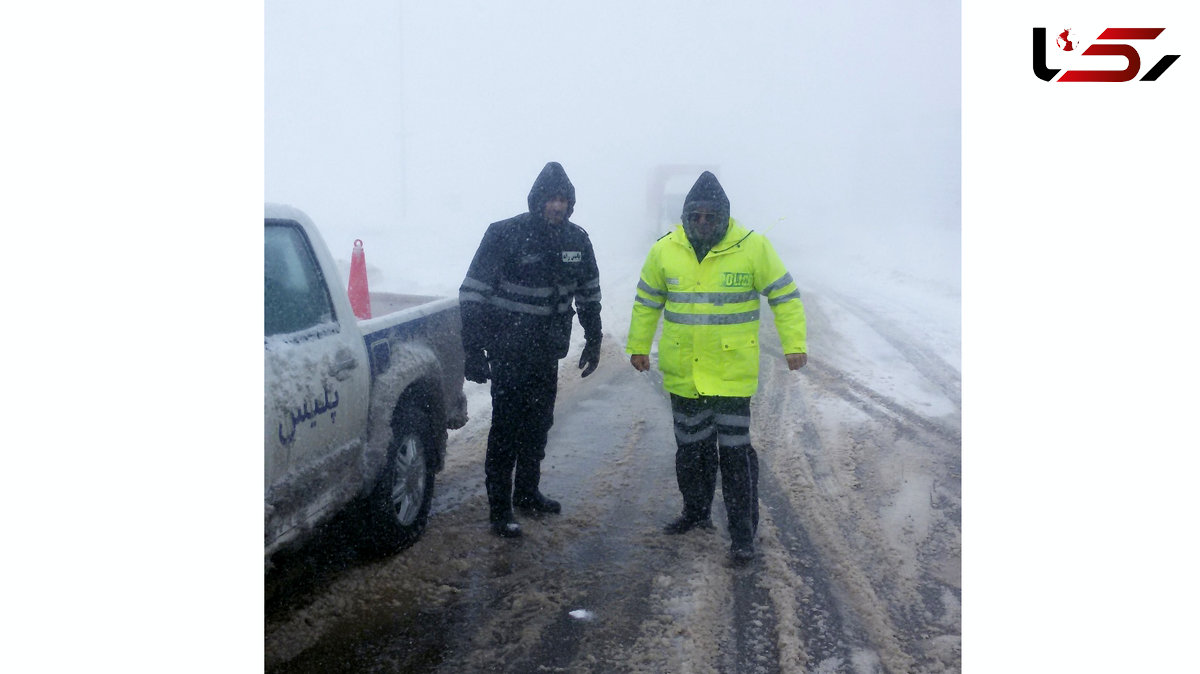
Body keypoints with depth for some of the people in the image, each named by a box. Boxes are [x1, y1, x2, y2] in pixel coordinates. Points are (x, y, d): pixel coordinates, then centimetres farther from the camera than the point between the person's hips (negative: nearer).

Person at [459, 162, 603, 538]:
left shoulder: (577, 240, 2)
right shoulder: (505, 235, -15)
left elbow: (589, 294, 16)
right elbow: (473, 294, -14)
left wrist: (593, 340, 16)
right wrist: (474, 350, -18)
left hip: (548, 352, 6)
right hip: (509, 353, -6)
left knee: (538, 426, 17)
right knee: (506, 430, -3)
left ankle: (527, 492, 33)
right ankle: (499, 509, 6)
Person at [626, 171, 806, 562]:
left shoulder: (753, 247, -8)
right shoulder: (664, 251, 0)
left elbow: (785, 296, -1)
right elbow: (647, 302, 13)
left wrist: (794, 344, -7)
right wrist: (638, 346, 13)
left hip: (732, 373, -3)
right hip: (682, 373, 3)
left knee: (735, 451, -2)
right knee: (691, 447, 16)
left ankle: (743, 533, 9)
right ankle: (696, 512, 36)